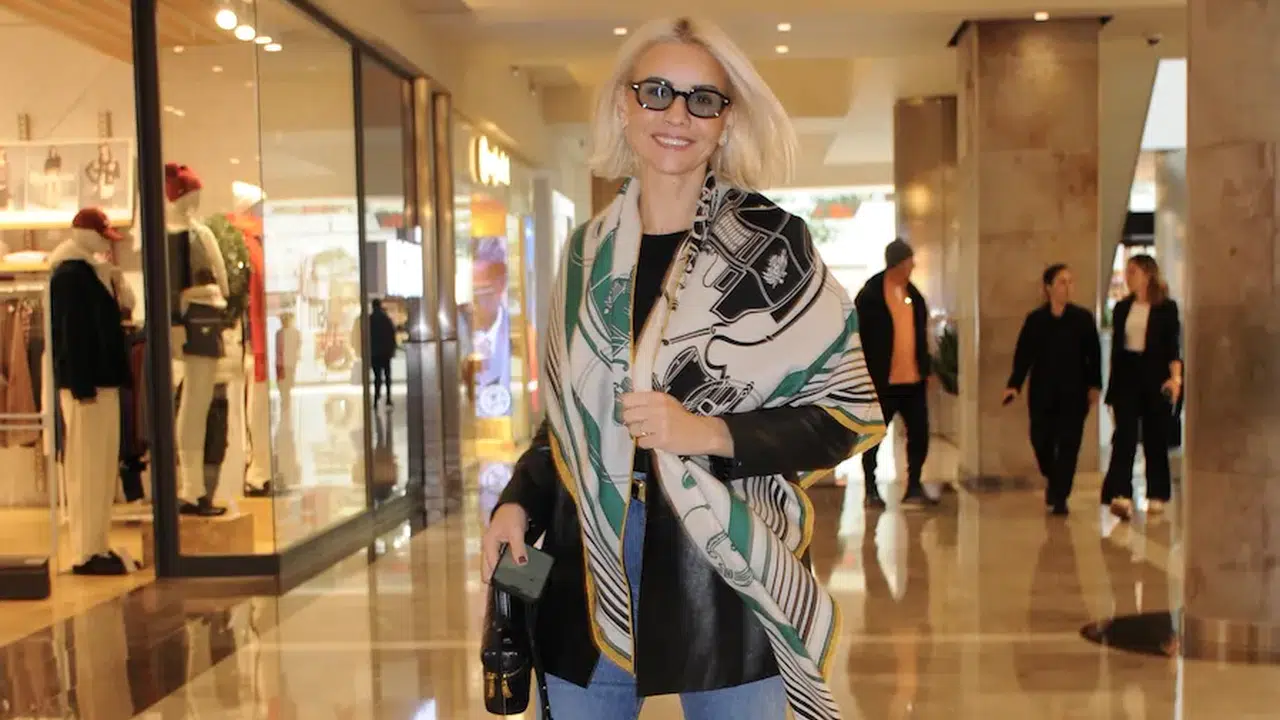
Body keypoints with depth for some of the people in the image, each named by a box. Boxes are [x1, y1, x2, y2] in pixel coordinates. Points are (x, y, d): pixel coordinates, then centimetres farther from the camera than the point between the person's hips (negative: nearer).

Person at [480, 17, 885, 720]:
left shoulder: (771, 240, -4)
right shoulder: (589, 250, 8)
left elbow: (849, 410, -5)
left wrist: (709, 433, -17)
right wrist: (520, 501, 1)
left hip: (723, 566, -3)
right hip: (591, 565, 4)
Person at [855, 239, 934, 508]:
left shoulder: (913, 294, 10)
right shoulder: (870, 295, -8)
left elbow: (921, 332, 16)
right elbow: (859, 338, -9)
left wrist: (926, 368, 12)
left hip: (913, 378, 6)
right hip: (882, 380, -5)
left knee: (919, 433, 6)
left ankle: (914, 487, 18)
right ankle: (871, 490, 16)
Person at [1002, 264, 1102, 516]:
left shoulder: (1083, 318, 1)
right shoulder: (1035, 320, 2)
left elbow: (1094, 354, 3)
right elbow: (1023, 354, -1)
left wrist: (1095, 385, -3)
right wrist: (1014, 385, -11)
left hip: (1074, 393, 0)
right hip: (1042, 393, 1)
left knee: (1068, 445, -3)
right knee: (1041, 440, 3)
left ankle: (1059, 497, 5)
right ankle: (1052, 479, 33)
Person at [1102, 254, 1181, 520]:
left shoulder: (1167, 308, -1)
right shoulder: (1121, 308, 11)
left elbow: (1173, 346, -7)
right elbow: (1116, 349, 12)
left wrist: (1176, 377, -22)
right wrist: (1111, 388, 11)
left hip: (1155, 379, -2)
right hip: (1126, 379, 3)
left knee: (1155, 438, 5)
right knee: (1124, 436, -10)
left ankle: (1156, 495, 16)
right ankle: (1121, 495, -18)